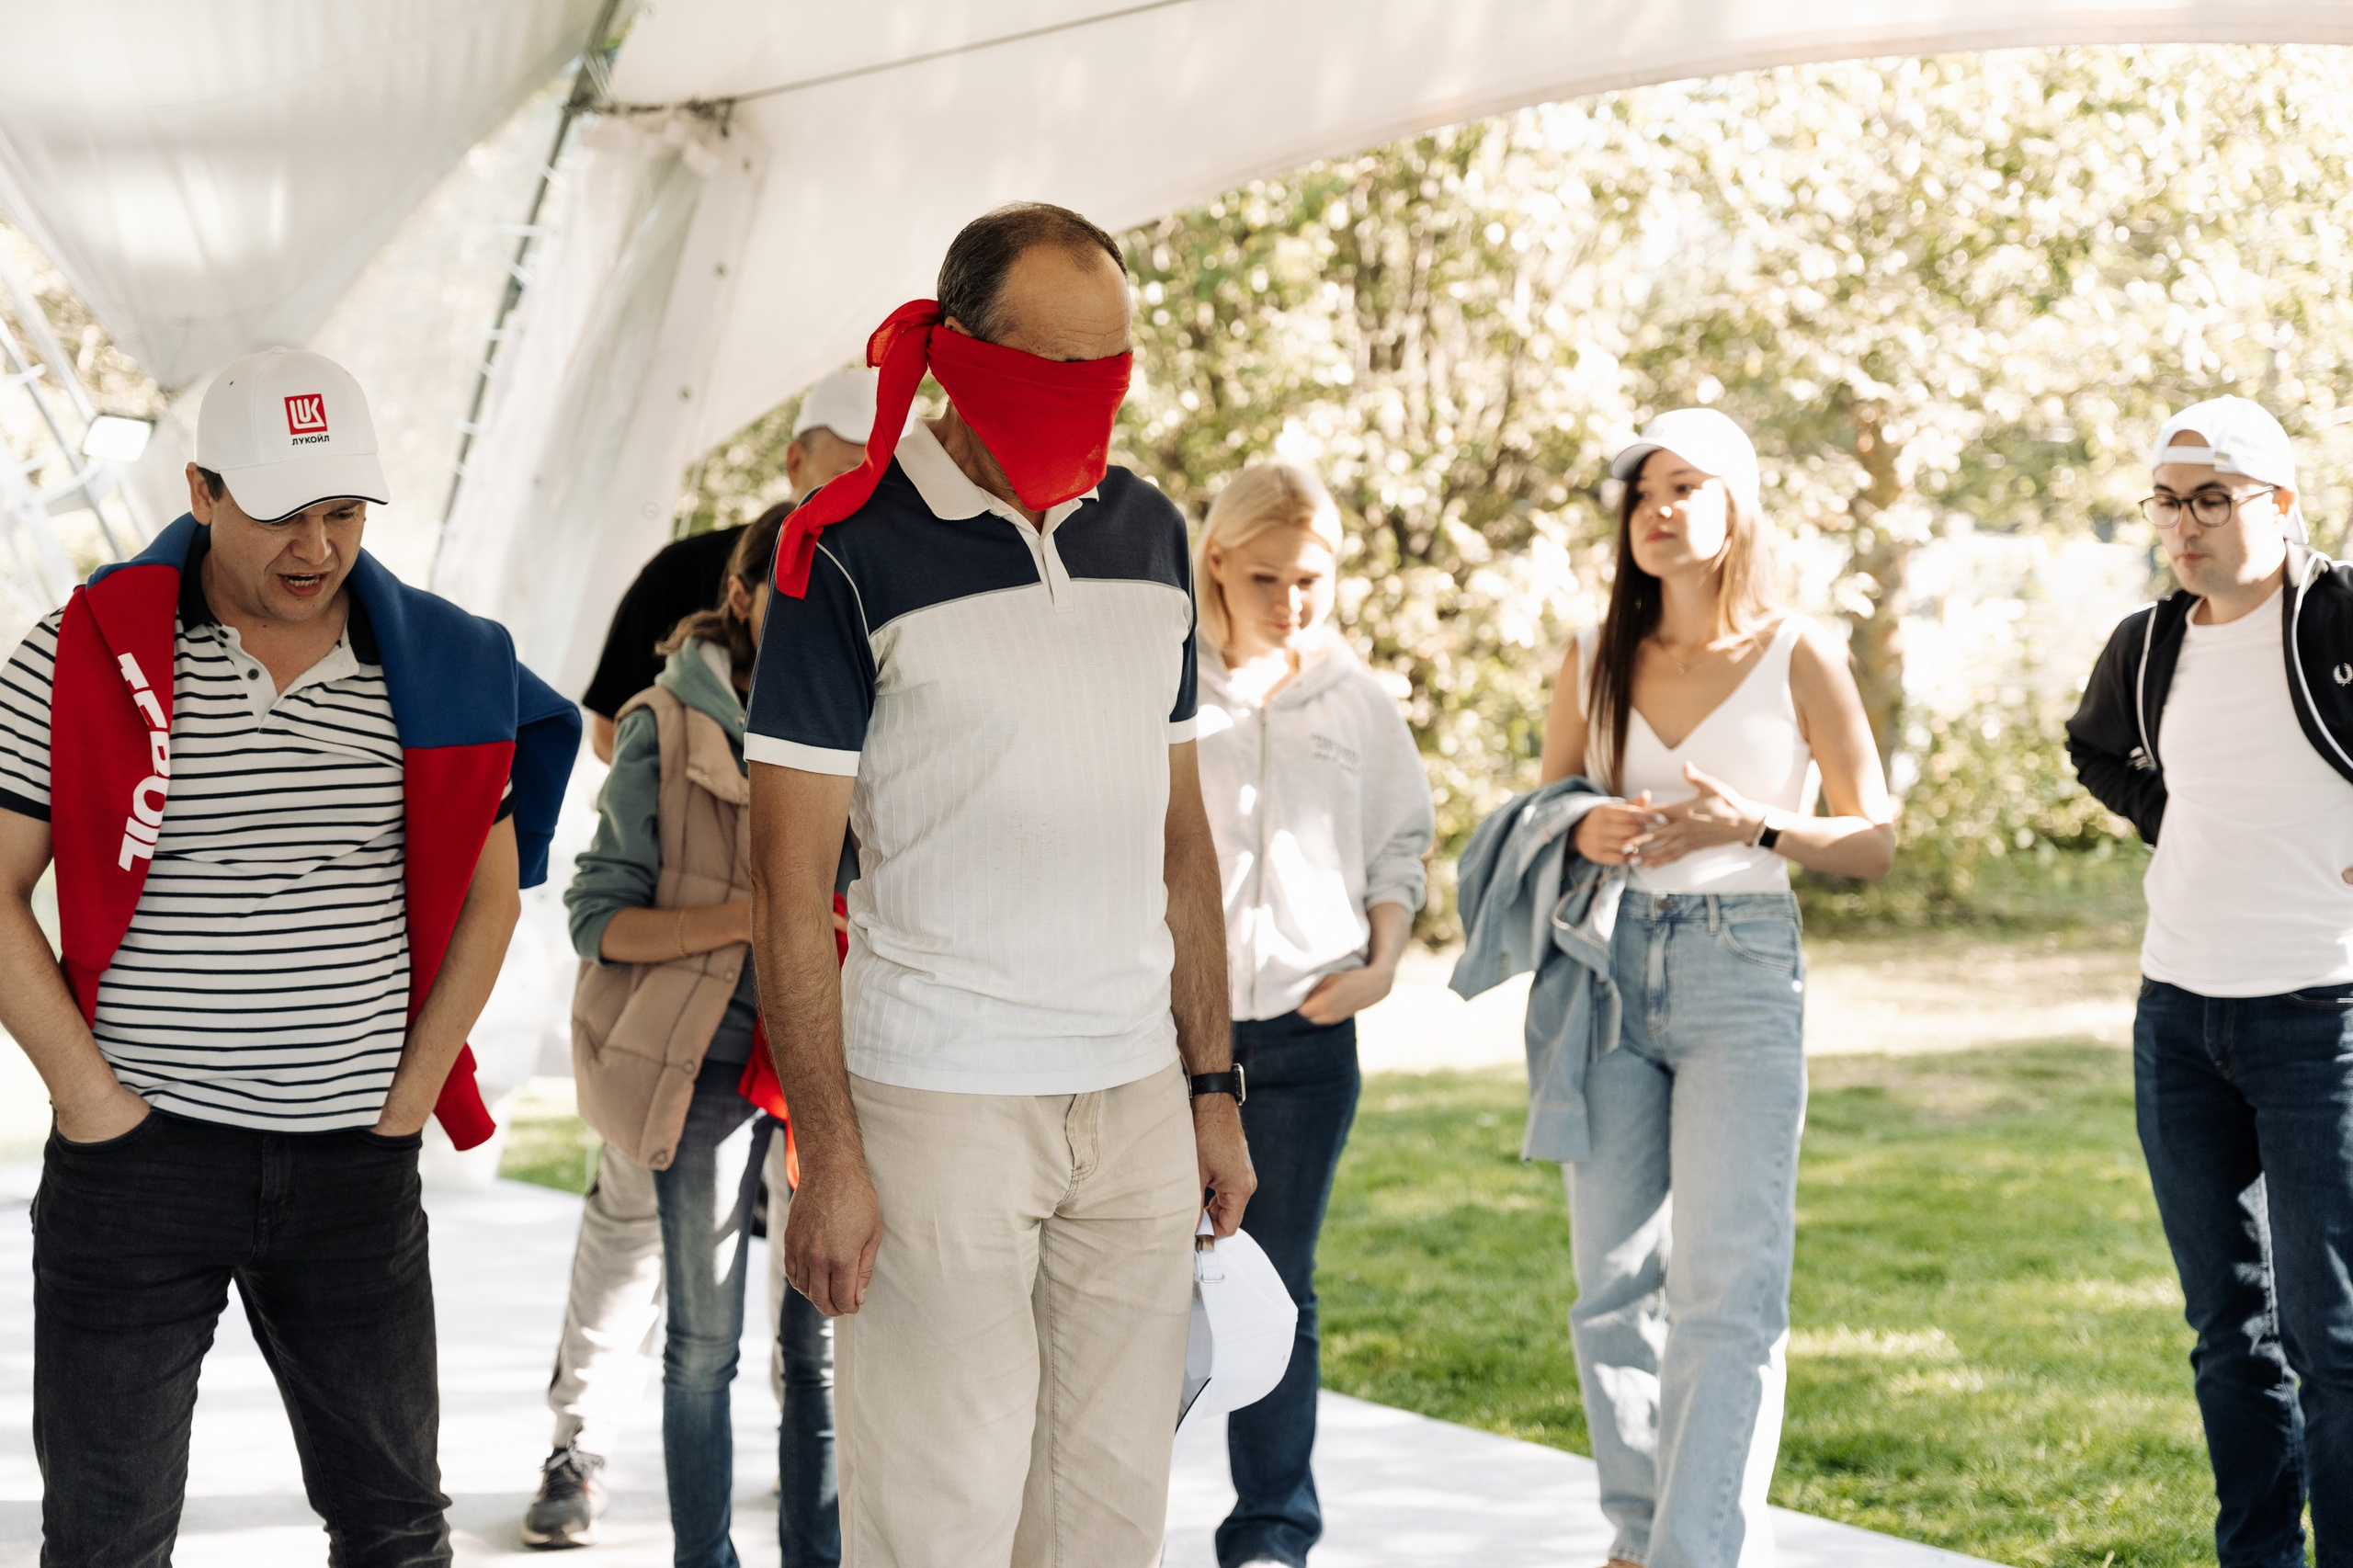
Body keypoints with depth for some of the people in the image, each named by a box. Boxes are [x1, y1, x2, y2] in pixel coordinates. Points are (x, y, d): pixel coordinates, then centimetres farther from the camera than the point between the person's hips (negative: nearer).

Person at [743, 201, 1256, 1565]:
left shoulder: (1149, 532, 11)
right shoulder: (856, 553, -7)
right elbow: (793, 875, -8)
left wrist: (1214, 1086, 12)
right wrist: (828, 1153, -13)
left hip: (1139, 1097, 5)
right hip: (938, 1101, -5)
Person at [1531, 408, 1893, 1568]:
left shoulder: (1796, 657, 0)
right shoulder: (1593, 660, 9)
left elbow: (1873, 840, 1)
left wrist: (1752, 828, -16)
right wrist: (1584, 833, -6)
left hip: (1742, 970, -4)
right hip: (1609, 969, 4)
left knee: (1724, 1285, -11)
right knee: (1614, 1282, 6)